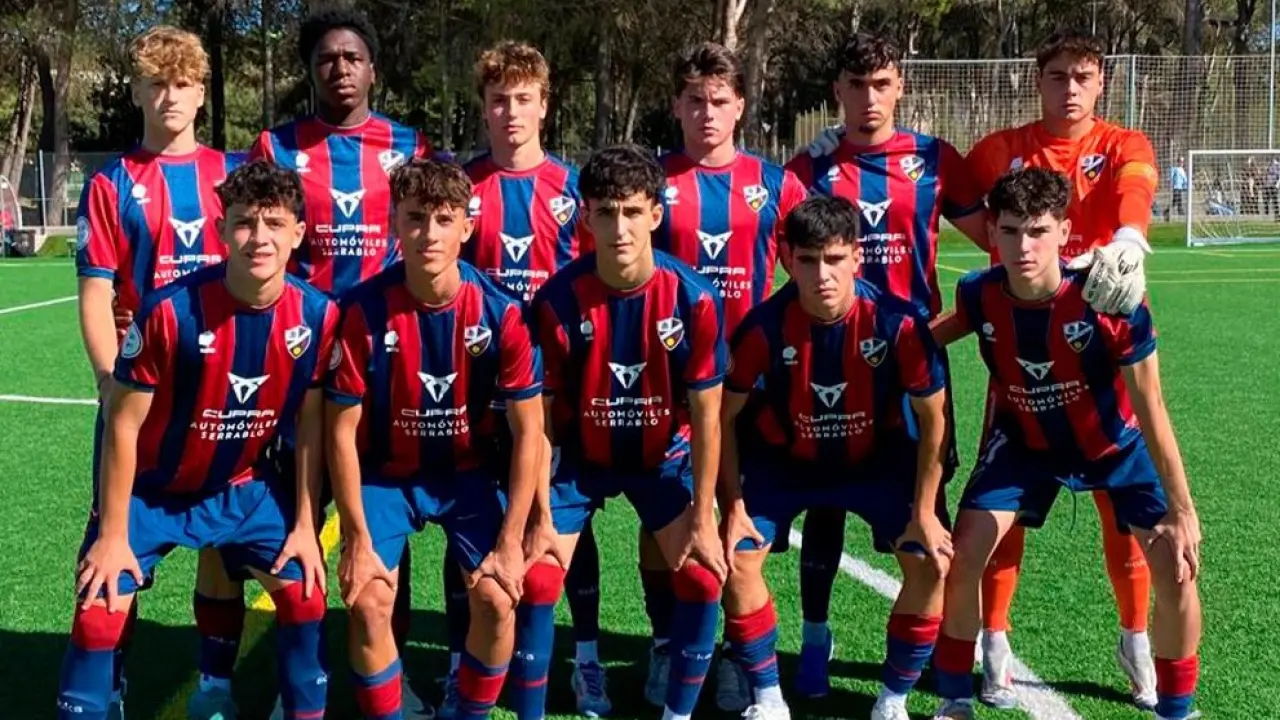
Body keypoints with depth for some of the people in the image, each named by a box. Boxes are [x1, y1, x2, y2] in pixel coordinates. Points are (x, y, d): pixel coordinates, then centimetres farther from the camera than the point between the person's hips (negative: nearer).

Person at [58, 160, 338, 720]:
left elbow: (310, 425, -4)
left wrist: (305, 525, -2)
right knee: (98, 615, -9)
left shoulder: (318, 315, -17)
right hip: (151, 490, -3)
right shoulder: (170, 311, -27)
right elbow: (123, 424, -17)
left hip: (244, 488, 3)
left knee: (305, 592, 1)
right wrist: (112, 534, -13)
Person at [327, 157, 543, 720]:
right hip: (385, 472, 0)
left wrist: (510, 540, -13)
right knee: (369, 603, -15)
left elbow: (527, 429, -11)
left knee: (497, 598, -12)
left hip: (466, 472, 1)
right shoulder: (364, 310, -21)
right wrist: (357, 539, -14)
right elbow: (342, 431, -12)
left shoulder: (499, 311, -19)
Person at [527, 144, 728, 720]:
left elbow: (706, 414, -14)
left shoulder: (694, 298, -22)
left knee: (703, 578, -10)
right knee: (536, 579, -8)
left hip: (664, 456, 0)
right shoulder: (558, 300, -23)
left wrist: (702, 518, -12)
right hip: (580, 457, 0)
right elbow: (540, 412, -13)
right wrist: (540, 513, -11)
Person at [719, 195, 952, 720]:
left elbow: (933, 418, -14)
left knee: (931, 562, -11)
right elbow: (725, 414, -11)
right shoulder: (764, 327, -27)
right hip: (784, 459, 0)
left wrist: (924, 511, -13)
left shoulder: (898, 323, -28)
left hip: (877, 457, 0)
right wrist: (733, 504, -12)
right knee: (736, 558, -12)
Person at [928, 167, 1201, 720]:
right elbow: (931, 337, 2)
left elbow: (1150, 411, -24)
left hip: (1115, 442, -2)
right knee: (964, 552, -10)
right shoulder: (978, 296, -24)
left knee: (1176, 567, -13)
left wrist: (1182, 510, -21)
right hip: (1026, 441, 2)